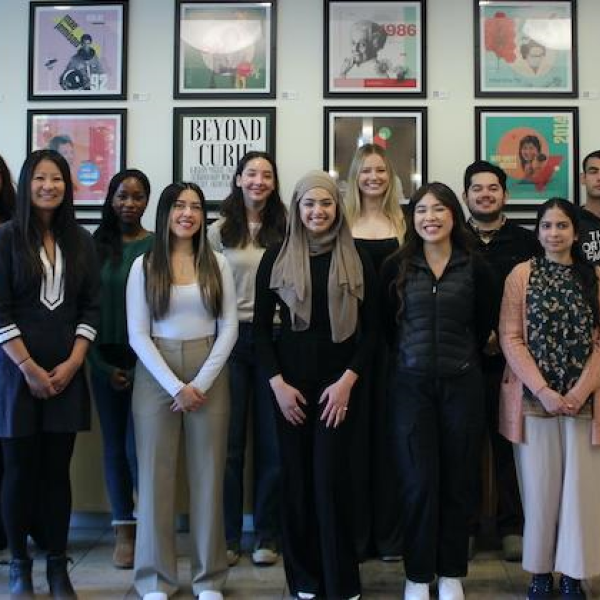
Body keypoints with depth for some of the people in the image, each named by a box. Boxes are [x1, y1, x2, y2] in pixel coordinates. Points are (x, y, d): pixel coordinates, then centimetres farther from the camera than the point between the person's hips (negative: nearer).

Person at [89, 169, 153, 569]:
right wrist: (103, 364, -3)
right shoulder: (96, 245, 5)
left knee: (138, 445, -6)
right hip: (107, 359, 2)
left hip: (147, 359, -2)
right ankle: (125, 532, 21)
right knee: (115, 444, 8)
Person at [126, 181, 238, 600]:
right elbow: (137, 335, -3)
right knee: (156, 474, 2)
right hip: (156, 376, -1)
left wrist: (200, 383, -10)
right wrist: (176, 386, -12)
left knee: (208, 475, 5)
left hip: (209, 376, 1)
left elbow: (229, 329, 1)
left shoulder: (217, 264, 6)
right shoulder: (144, 266, 3)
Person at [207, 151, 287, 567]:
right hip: (230, 337, 0)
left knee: (271, 439, 6)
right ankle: (228, 535, 18)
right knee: (229, 440, 5)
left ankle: (267, 536, 19)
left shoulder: (285, 230, 5)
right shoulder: (219, 232, 5)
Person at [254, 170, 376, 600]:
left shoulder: (357, 261, 3)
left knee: (331, 478, -4)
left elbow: (369, 329, 2)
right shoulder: (277, 257, 3)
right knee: (296, 478, 5)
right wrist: (277, 383, -6)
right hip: (289, 380, 1)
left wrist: (347, 380, -9)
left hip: (338, 380, -1)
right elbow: (261, 326, 3)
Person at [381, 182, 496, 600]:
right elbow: (387, 325, 7)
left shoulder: (476, 268, 0)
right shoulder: (397, 267, 1)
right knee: (419, 482, 0)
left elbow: (484, 326, 9)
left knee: (457, 482, 7)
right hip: (412, 385, 0)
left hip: (462, 385, 1)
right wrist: (413, 358, 7)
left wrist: (459, 358, 11)